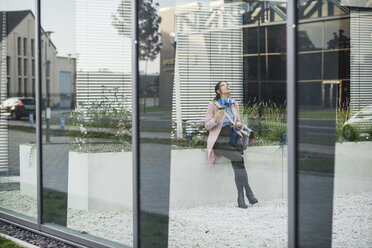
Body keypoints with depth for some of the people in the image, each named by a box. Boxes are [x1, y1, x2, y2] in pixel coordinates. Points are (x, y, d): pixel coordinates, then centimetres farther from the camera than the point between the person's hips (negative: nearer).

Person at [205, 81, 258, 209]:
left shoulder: (234, 104, 16)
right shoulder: (213, 105, 2)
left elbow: (238, 122, 22)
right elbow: (207, 126, 0)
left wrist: (238, 125, -2)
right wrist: (216, 117, -18)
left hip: (232, 139, 4)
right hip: (218, 141, -4)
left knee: (237, 163, -23)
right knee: (239, 158, -27)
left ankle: (241, 199, -27)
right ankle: (248, 192, -22)